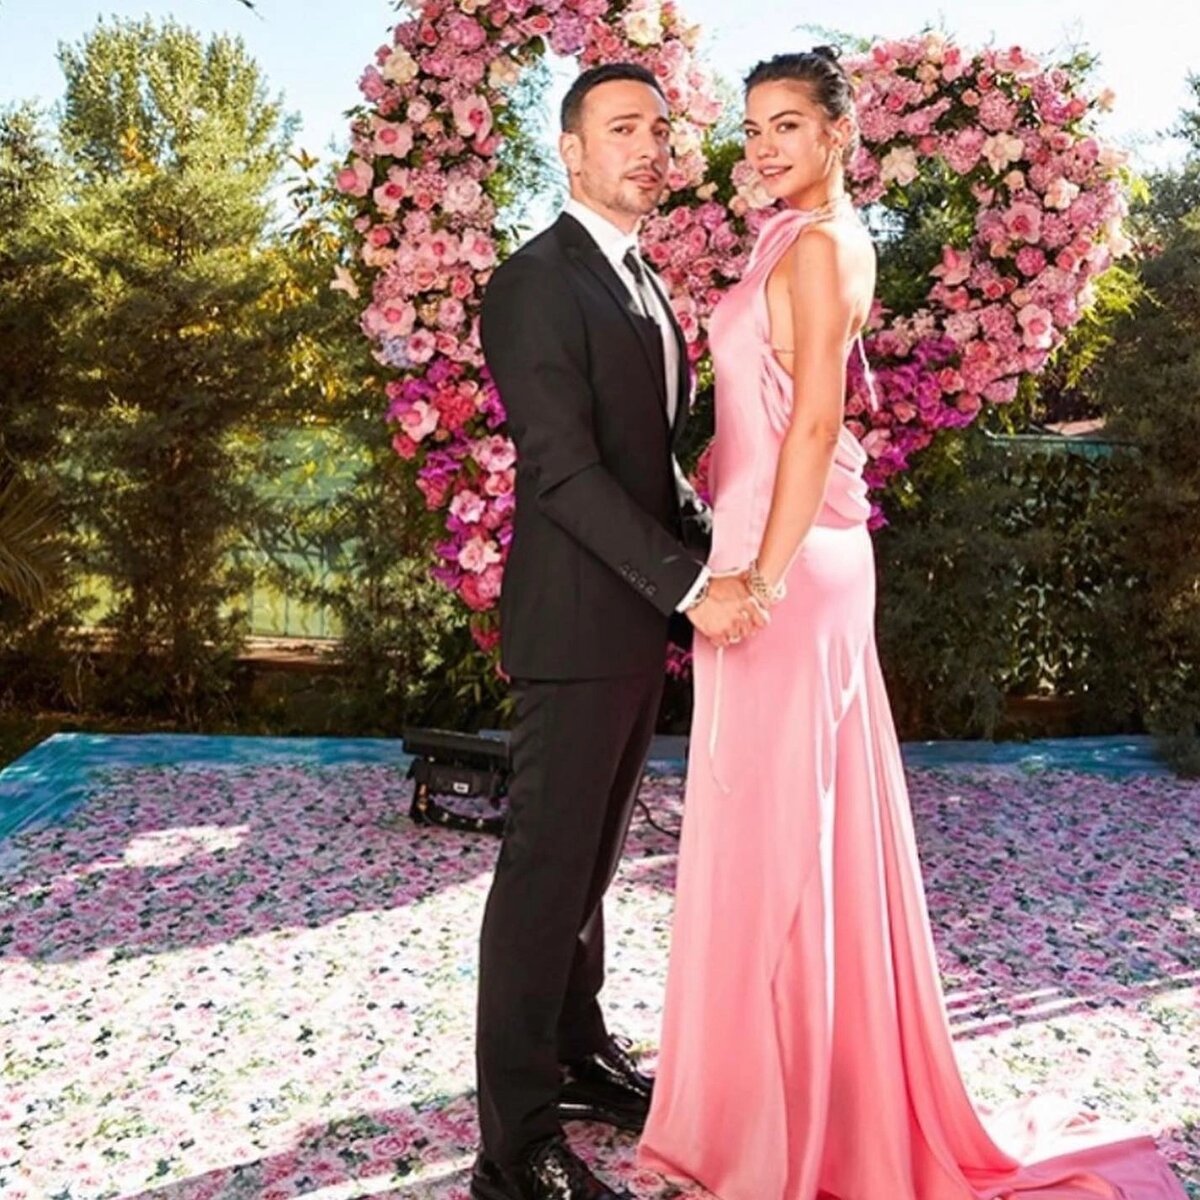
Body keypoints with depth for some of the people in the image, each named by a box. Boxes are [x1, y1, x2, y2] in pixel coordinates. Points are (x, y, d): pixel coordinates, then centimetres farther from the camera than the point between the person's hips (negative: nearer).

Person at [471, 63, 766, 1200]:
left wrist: (698, 568, 8)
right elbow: (565, 468, -20)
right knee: (546, 869, -4)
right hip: (576, 624, -9)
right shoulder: (535, 283, -11)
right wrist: (691, 584, -22)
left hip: (638, 619, 9)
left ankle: (577, 1053, 32)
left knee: (594, 856, 17)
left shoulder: (642, 281, 17)